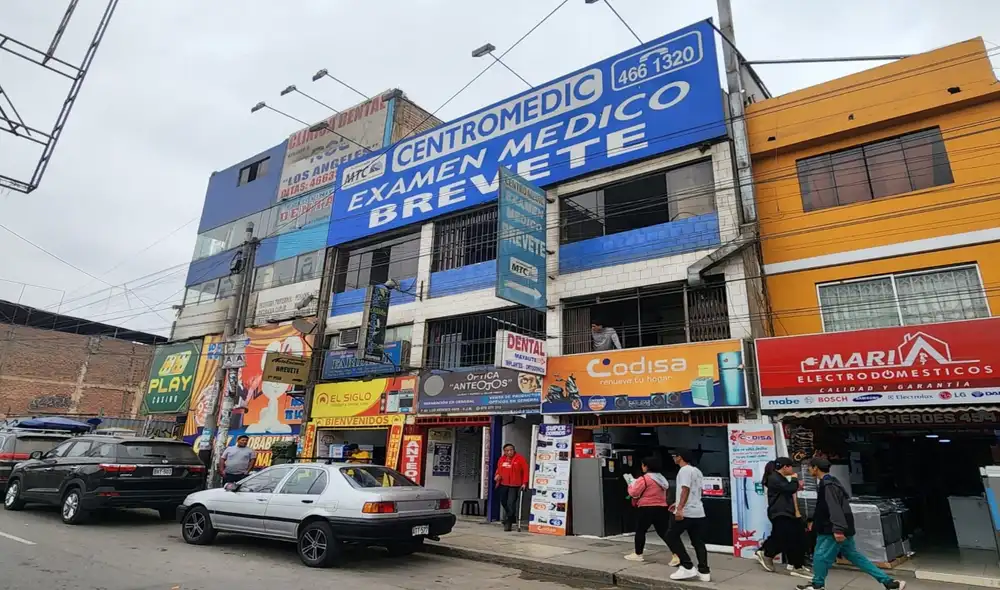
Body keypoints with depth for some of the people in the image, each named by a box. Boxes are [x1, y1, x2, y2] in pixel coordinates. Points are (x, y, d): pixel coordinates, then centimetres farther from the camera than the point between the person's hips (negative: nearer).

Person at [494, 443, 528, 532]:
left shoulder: (520, 459, -6)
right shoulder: (502, 459, 9)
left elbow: (525, 471, -7)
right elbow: (498, 469, 22)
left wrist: (524, 483, -12)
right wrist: (497, 475, 1)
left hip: (514, 485, -5)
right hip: (503, 485, 5)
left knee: (511, 504, -10)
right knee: (503, 502, 12)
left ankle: (508, 523, 3)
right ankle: (511, 517, 34)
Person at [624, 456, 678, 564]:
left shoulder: (644, 479, -14)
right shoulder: (662, 479, 13)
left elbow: (634, 493, -13)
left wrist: (631, 485, 7)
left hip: (647, 509, -7)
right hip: (662, 508, 7)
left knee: (640, 531, 10)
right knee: (664, 533, 7)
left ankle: (638, 554, 19)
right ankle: (676, 555, -5)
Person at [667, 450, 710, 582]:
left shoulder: (684, 470, -12)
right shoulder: (697, 471, 17)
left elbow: (685, 490, -22)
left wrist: (680, 508, -28)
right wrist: (679, 503, 31)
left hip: (686, 512, -9)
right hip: (699, 512, 9)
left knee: (671, 537, 1)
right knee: (698, 543, 12)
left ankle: (688, 567, -2)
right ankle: (704, 572, 10)